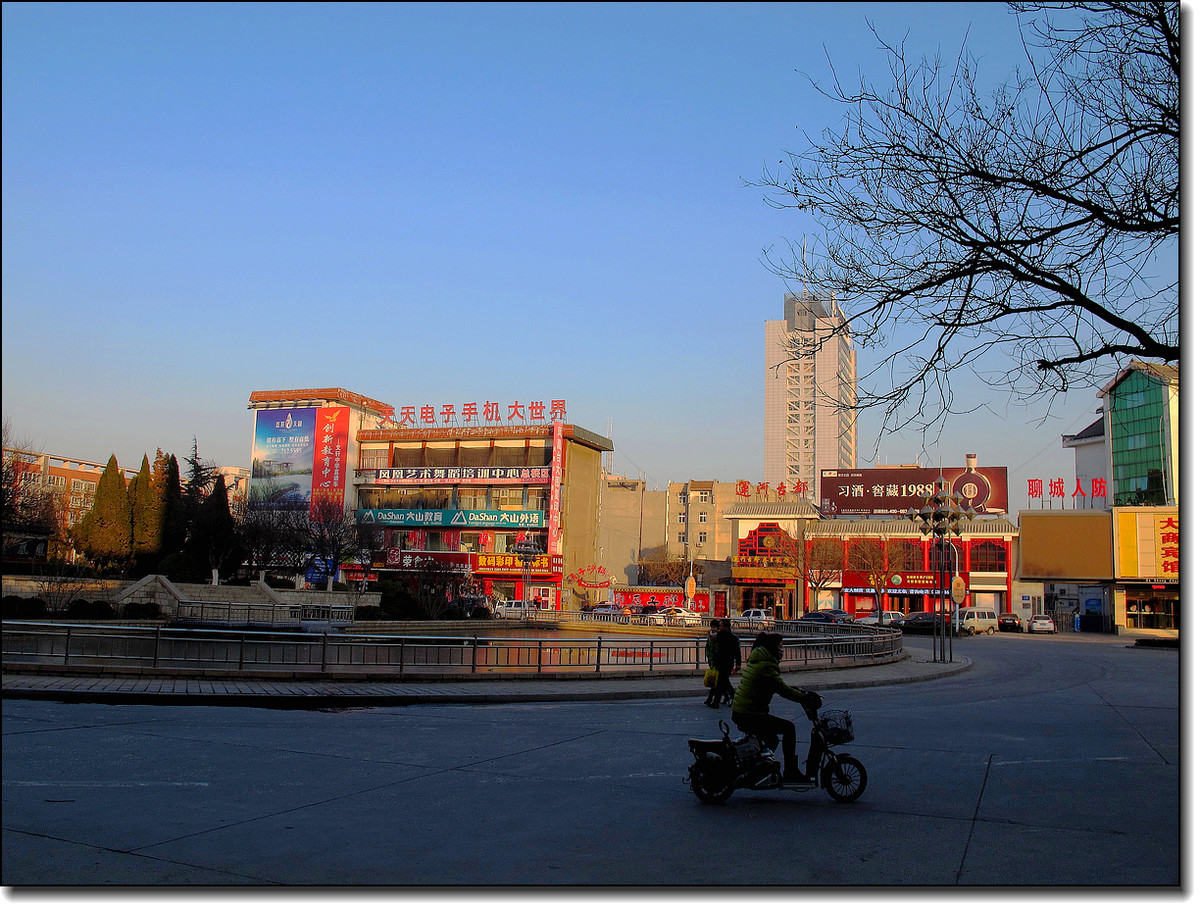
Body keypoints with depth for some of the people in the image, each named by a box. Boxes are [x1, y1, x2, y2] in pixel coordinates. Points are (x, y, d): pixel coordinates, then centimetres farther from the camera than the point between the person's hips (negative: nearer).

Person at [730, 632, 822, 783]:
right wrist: (806, 698, -11)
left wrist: (801, 692, 18)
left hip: (739, 713, 11)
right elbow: (784, 691, -19)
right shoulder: (766, 666, -17)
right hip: (750, 716, -11)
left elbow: (780, 686, 23)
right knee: (788, 728, -6)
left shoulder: (756, 661, 16)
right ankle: (791, 772, -1)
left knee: (771, 739, 24)